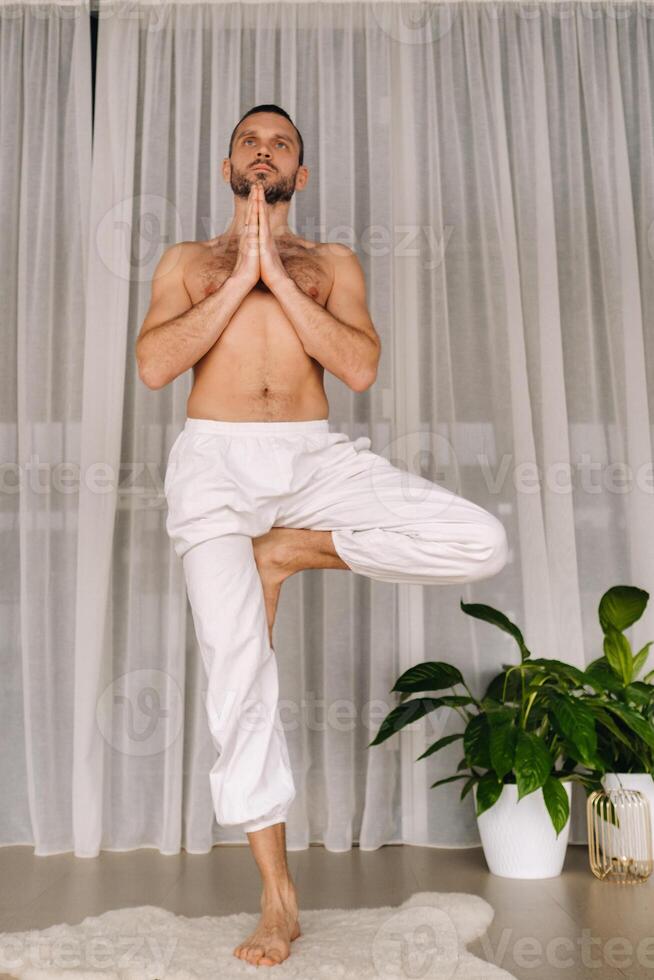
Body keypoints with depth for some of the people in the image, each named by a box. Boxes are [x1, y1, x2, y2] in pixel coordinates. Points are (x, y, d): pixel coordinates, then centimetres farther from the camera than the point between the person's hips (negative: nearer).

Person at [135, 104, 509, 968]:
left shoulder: (333, 262, 17)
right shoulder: (187, 260, 17)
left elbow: (360, 367, -3)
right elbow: (155, 364, -3)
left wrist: (278, 277, -4)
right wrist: (241, 277, -3)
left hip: (316, 453, 1)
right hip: (215, 458, -1)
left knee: (481, 543, -18)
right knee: (237, 667, -7)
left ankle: (289, 552, -1)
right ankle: (278, 898, 5)